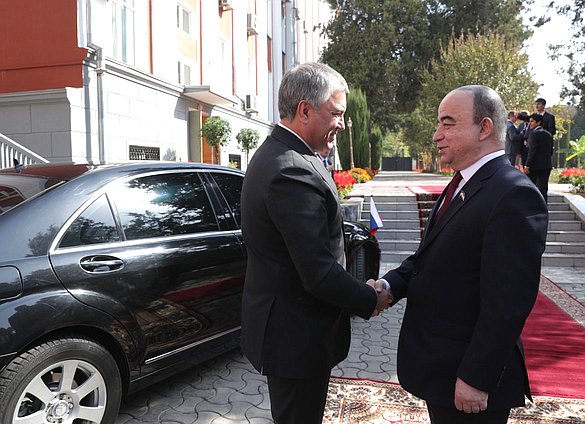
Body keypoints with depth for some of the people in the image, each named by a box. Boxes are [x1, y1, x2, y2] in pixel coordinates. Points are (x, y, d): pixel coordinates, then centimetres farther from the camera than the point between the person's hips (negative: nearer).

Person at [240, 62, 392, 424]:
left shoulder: (273, 154, 7)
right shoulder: (294, 172, -27)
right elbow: (319, 273, -29)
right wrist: (372, 300, -11)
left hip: (280, 324, 10)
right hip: (297, 335, -10)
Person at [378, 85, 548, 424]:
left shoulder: (514, 195, -21)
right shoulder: (462, 186, 9)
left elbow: (507, 303, -24)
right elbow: (429, 255, 9)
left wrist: (476, 379, -22)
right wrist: (389, 285, -8)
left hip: (469, 377, -8)